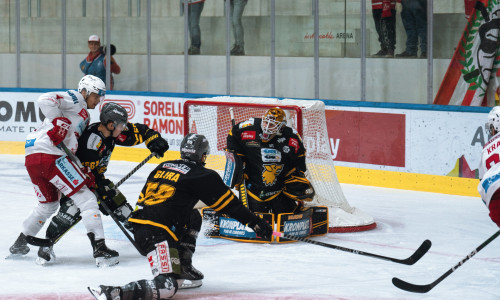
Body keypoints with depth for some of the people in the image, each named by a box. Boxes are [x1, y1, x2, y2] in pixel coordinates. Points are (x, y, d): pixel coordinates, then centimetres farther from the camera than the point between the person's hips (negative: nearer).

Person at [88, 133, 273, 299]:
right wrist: (254, 222, 10)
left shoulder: (163, 167, 20)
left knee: (193, 218, 28)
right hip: (158, 232, -9)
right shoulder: (203, 176, 0)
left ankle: (183, 266, 30)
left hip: (138, 224, 9)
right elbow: (229, 204, 3)